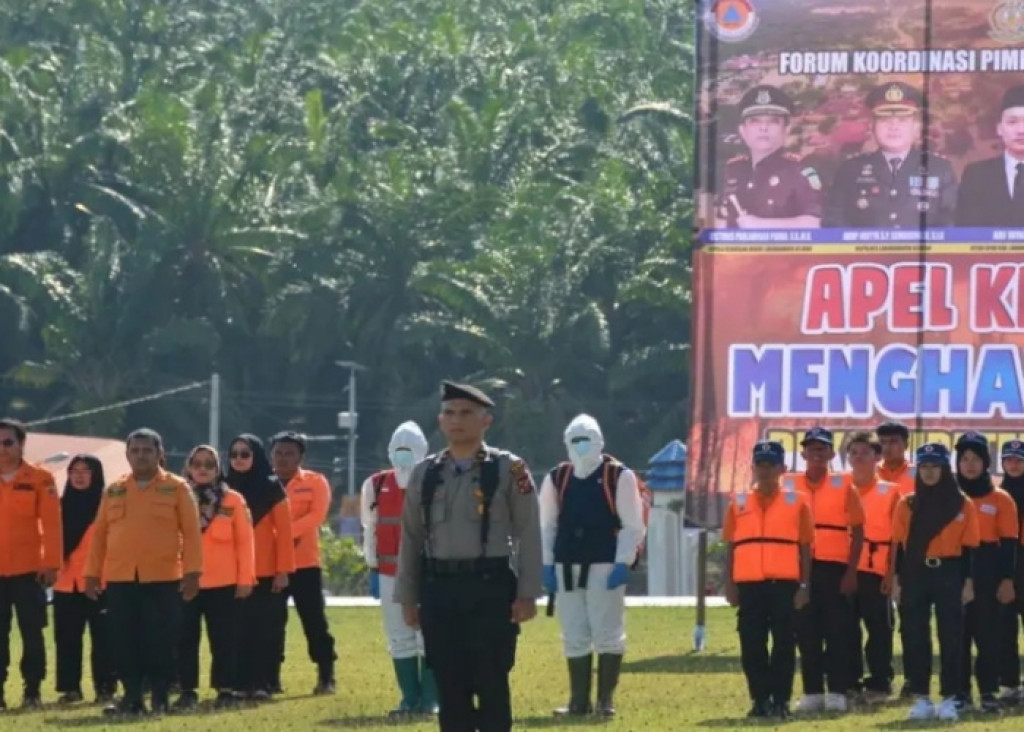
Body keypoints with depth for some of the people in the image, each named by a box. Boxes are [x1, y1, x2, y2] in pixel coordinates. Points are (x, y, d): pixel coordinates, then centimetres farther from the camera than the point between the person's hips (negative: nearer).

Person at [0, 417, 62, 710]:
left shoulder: (40, 479, -1)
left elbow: (51, 524, -3)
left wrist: (51, 564, -9)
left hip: (28, 570, -2)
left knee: (32, 632, 2)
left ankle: (32, 691, 8)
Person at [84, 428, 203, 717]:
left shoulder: (177, 488, 3)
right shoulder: (113, 491, 12)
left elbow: (191, 532, -1)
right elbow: (99, 534, 12)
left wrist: (192, 572, -10)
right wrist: (92, 573, 7)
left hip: (163, 579, -3)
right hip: (120, 579, 3)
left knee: (160, 642, -2)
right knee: (125, 643, 2)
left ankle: (160, 699, 6)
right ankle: (132, 698, 8)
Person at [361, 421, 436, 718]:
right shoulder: (377, 486, 5)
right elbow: (369, 531, 12)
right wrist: (373, 570, 10)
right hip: (390, 574, 3)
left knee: (429, 637, -4)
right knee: (399, 639, 5)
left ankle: (430, 699, 2)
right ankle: (410, 698, 13)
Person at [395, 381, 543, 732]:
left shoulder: (509, 470, -1)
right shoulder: (425, 474, 10)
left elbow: (528, 535, -2)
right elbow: (411, 539, 13)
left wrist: (527, 594, -8)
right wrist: (408, 597, 10)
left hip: (490, 585, -4)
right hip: (439, 587, 4)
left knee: (491, 683, -2)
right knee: (449, 684, 6)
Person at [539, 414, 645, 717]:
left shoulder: (619, 477, -2)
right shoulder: (556, 479, 10)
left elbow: (633, 525, -3)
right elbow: (547, 526, 15)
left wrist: (622, 564, -11)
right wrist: (547, 565, 6)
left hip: (604, 566, -4)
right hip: (567, 567, 4)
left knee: (608, 634, -4)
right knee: (574, 637, 6)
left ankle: (605, 700, 2)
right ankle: (579, 700, 12)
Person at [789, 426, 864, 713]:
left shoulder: (843, 486, 4)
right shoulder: (789, 486, 7)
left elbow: (857, 531, 3)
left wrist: (851, 572, -4)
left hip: (834, 569, -2)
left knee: (838, 632, -2)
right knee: (806, 632, 3)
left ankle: (837, 692, 1)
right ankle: (812, 692, 8)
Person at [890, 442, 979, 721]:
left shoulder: (963, 505, 2)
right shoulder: (906, 504, 7)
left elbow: (968, 546, 1)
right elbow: (899, 544, 6)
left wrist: (968, 581, -3)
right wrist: (896, 578, 0)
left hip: (949, 574, -2)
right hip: (915, 574, 2)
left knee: (950, 638, 0)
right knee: (915, 638, 2)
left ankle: (949, 699, 6)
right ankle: (921, 698, 8)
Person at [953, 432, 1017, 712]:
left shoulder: (1001, 499, 3)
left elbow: (1009, 542, 1)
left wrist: (1007, 579, -6)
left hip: (988, 573, -1)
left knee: (987, 634, 1)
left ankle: (989, 692, 6)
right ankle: (960, 692, 8)